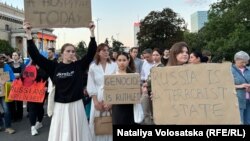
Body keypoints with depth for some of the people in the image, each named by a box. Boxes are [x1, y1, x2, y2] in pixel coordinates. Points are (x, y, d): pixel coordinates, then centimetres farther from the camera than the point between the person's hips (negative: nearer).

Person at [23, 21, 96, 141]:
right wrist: (28, 34, -9)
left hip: (76, 106, 0)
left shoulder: (79, 66, -1)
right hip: (60, 106, 0)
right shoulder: (54, 67, -1)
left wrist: (92, 33, -16)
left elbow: (91, 52, -8)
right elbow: (35, 55, -4)